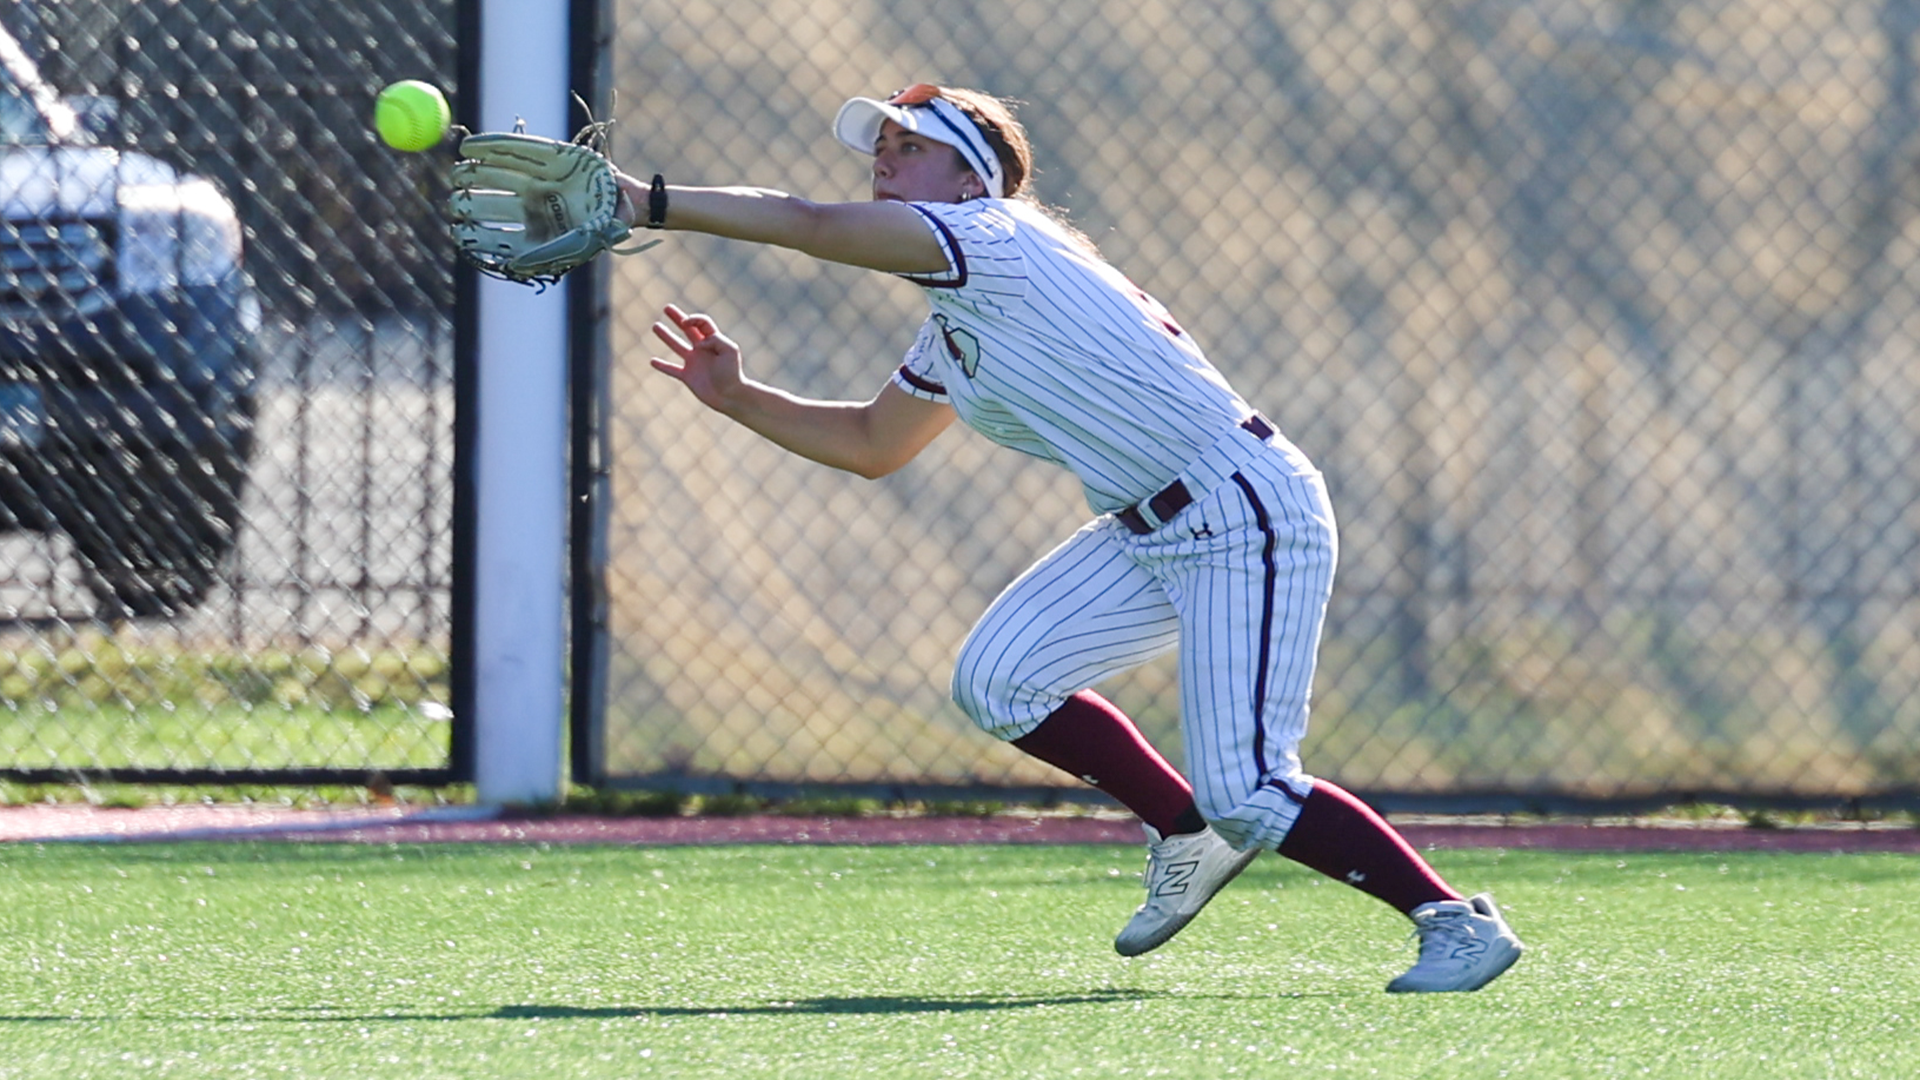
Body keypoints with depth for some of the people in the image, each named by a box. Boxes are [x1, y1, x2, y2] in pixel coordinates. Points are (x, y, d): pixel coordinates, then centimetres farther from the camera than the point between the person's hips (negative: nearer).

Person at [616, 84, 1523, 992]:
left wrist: (650, 203, -18)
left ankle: (1456, 918, -4)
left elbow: (806, 226, -20)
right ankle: (1188, 839, 18)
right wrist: (734, 399, 20)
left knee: (1246, 798, -16)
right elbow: (871, 445, 31)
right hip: (1149, 533, 10)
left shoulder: (997, 237, -12)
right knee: (997, 683, 3)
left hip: (1247, 518, -10)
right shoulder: (951, 335, 18)